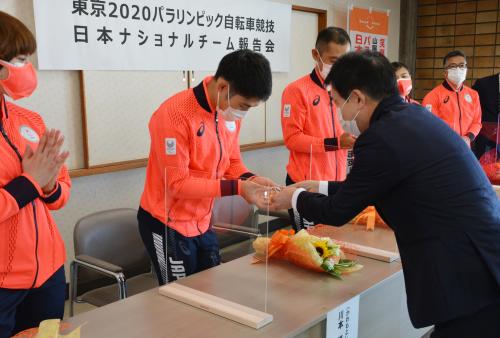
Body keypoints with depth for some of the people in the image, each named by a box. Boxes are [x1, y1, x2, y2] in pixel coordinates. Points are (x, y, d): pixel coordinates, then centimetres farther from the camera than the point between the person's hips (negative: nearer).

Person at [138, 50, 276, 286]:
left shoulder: (231, 112, -3)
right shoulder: (175, 115, -25)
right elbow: (177, 184, -24)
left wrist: (250, 179, -13)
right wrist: (236, 187, -27)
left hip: (202, 222, 7)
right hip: (167, 225, -7)